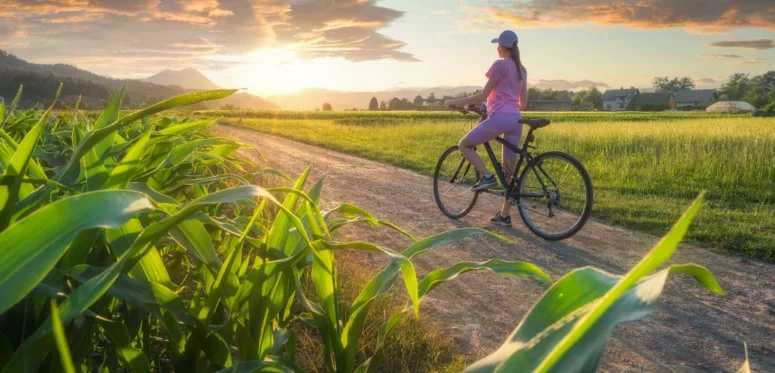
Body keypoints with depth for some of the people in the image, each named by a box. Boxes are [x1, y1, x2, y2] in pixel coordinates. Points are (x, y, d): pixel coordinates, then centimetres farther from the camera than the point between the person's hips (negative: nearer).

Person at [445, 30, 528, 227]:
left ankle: (487, 176, -6)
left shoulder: (500, 64, -3)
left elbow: (483, 95, -5)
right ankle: (504, 215, 13)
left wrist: (457, 102, 3)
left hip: (500, 117, -8)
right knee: (509, 170, 9)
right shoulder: (521, 69, 20)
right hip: (516, 119, 8)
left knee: (464, 145, 10)